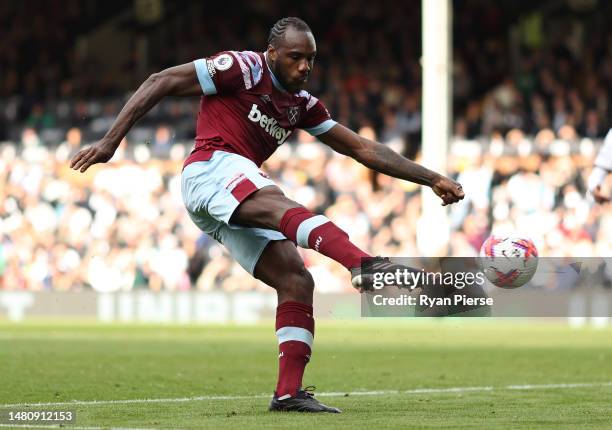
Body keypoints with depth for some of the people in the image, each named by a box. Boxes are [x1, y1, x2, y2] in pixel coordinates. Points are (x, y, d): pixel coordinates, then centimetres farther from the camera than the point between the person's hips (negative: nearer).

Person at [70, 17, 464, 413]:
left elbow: (362, 148, 22)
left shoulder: (301, 104, 21)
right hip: (212, 169, -9)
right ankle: (362, 264, -63)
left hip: (238, 210, 9)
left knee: (296, 282, -5)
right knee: (284, 207, -35)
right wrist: (110, 141, -6)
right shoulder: (242, 69, 0)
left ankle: (289, 393, -6)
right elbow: (161, 83, -1)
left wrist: (432, 179, 19)